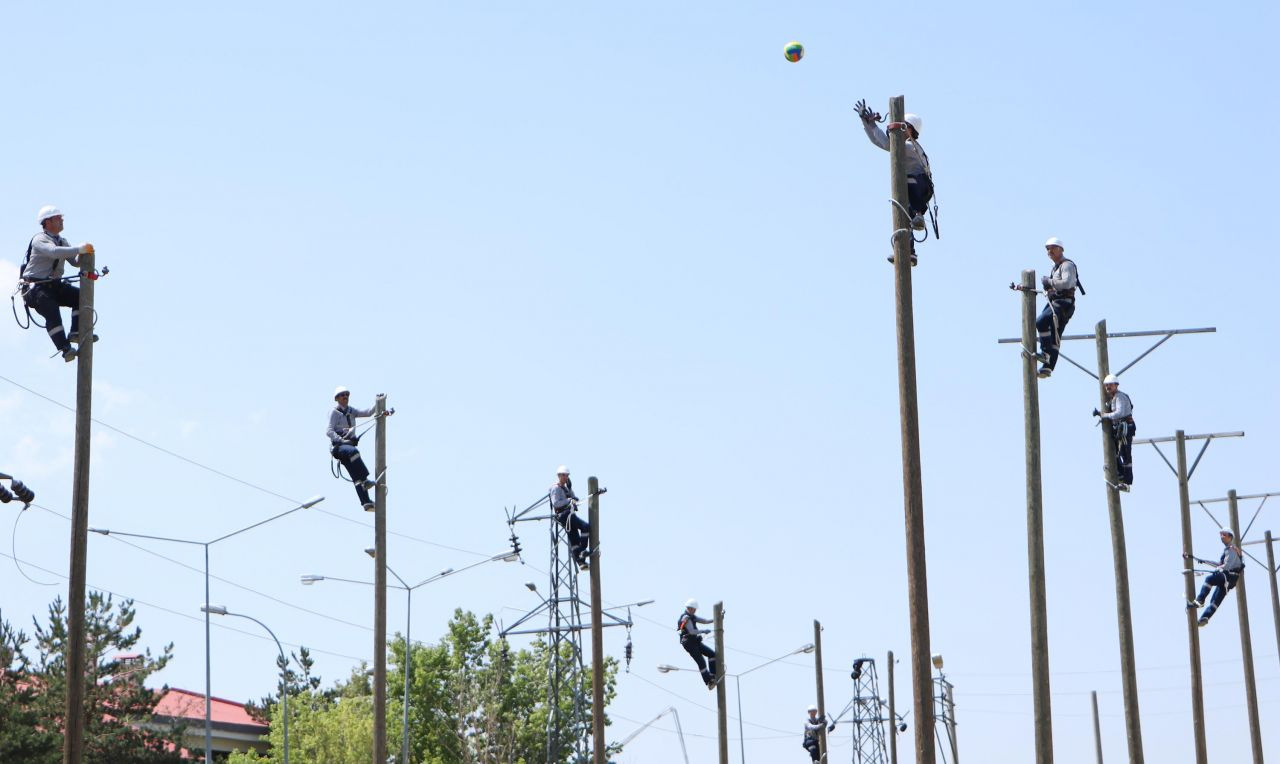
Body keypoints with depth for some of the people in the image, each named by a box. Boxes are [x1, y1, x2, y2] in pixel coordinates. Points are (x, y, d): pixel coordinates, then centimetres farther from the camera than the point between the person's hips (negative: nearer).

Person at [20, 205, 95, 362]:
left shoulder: (62, 241, 14)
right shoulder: (39, 240, -13)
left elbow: (75, 261, 8)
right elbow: (54, 252, -34)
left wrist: (84, 254, -15)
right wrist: (79, 249, -38)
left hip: (54, 285, 8)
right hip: (35, 287, -8)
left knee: (81, 296, -8)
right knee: (52, 311, -27)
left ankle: (76, 332, -9)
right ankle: (65, 349, -34)